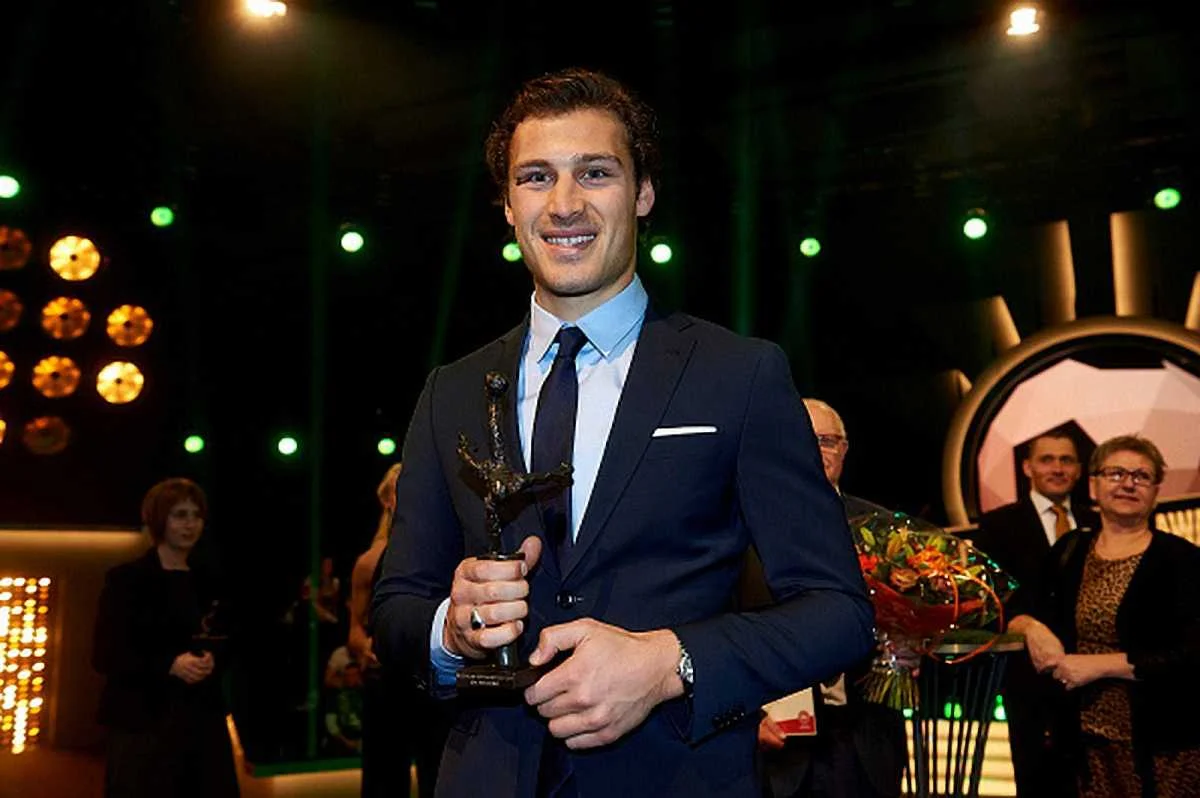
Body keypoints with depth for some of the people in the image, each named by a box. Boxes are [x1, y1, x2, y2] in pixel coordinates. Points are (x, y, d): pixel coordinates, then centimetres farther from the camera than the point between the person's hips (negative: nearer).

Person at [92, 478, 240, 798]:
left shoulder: (207, 581, 12)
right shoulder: (125, 579, -4)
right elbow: (106, 655, -8)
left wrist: (213, 659, -6)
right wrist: (170, 665, -20)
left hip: (203, 718, 5)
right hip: (143, 722, -5)